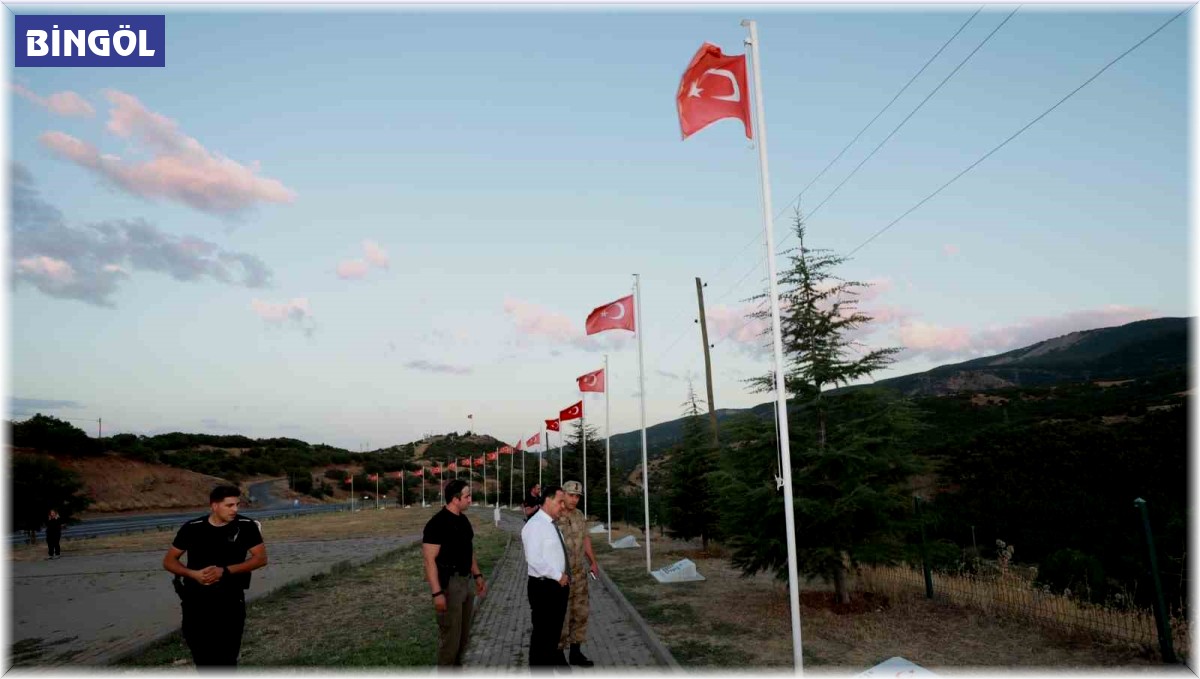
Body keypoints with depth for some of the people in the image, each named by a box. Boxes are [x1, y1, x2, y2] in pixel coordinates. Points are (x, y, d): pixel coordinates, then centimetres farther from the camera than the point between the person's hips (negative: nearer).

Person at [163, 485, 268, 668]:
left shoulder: (247, 526, -8)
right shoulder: (192, 528, -3)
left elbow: (261, 558, -9)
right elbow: (169, 561, 5)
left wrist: (225, 571, -20)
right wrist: (193, 573, -14)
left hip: (230, 600, -2)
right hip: (196, 600, 2)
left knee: (226, 658, -2)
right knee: (202, 656, 14)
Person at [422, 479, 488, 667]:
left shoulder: (463, 520, 8)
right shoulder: (437, 523, -18)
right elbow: (430, 560, -20)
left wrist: (478, 575, 16)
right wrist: (437, 593, -24)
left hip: (465, 582, 8)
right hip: (448, 584, -8)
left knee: (463, 633, 18)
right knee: (450, 635, 0)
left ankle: (456, 667, 33)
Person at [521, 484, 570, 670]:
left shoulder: (551, 524, 10)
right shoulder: (535, 525, -19)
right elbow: (534, 559, -26)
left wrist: (563, 576, 6)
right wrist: (558, 576, -20)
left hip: (558, 585, 9)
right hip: (543, 587, -9)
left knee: (555, 629, 23)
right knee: (542, 632, 5)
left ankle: (554, 662, 40)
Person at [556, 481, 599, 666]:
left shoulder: (580, 516, 4)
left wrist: (593, 562, 11)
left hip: (579, 574, 7)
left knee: (580, 614, 13)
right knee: (561, 617, 2)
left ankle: (575, 653, 26)